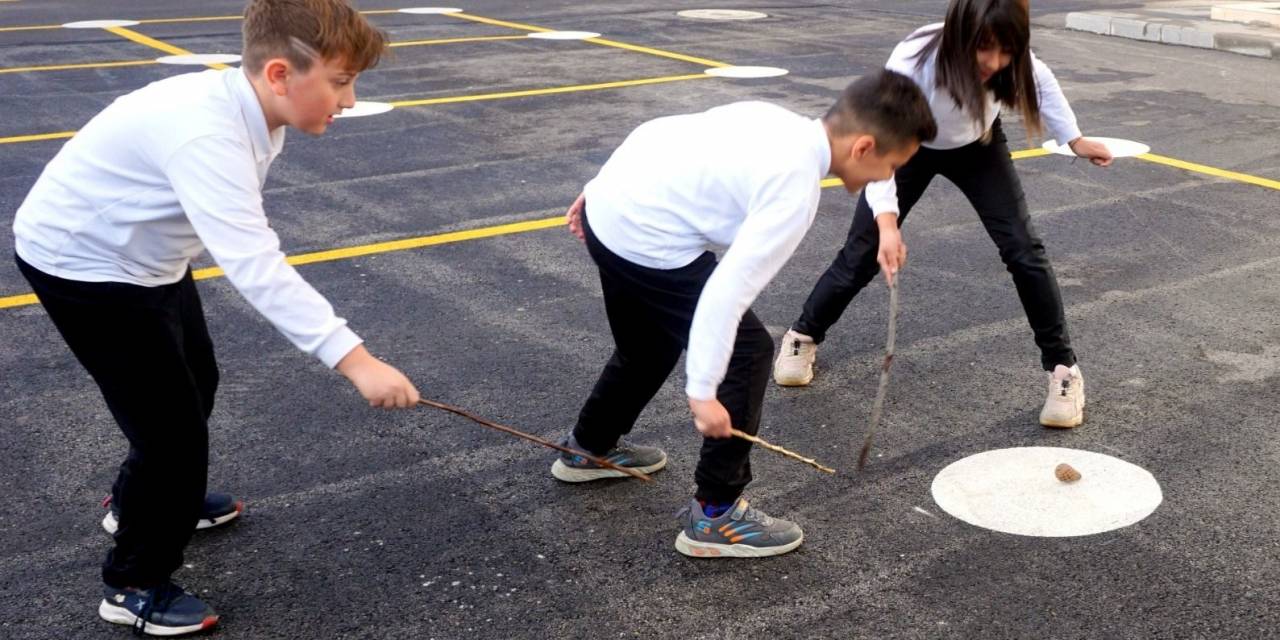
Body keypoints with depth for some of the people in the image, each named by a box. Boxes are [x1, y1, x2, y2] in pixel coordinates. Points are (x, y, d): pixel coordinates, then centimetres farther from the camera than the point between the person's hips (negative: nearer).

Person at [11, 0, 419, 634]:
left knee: (195, 386, 25)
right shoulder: (204, 132, -37)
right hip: (84, 265, -10)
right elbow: (257, 267, -46)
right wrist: (356, 360, -49)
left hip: (145, 256, 10)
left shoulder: (246, 109, -9)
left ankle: (143, 500, 50)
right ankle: (136, 587, 15)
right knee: (173, 425, -5)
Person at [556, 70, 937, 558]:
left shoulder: (773, 120, 5)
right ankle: (715, 517, 5)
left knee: (649, 347, 29)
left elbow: (658, 129, 13)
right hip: (644, 242, -9)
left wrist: (605, 189, 22)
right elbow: (729, 290, -26)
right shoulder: (796, 188, -20)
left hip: (612, 206, 9)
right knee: (748, 351, -3)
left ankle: (590, 447, 53)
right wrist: (703, 390, -21)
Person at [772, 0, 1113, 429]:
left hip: (978, 147, 2)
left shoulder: (1012, 60, -31)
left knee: (1022, 248, -11)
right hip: (910, 146, -2)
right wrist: (887, 223, -61)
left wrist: (1074, 139, -1)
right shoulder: (912, 62, -43)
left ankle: (1063, 366, 3)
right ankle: (803, 337, 23)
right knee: (862, 252, -3)